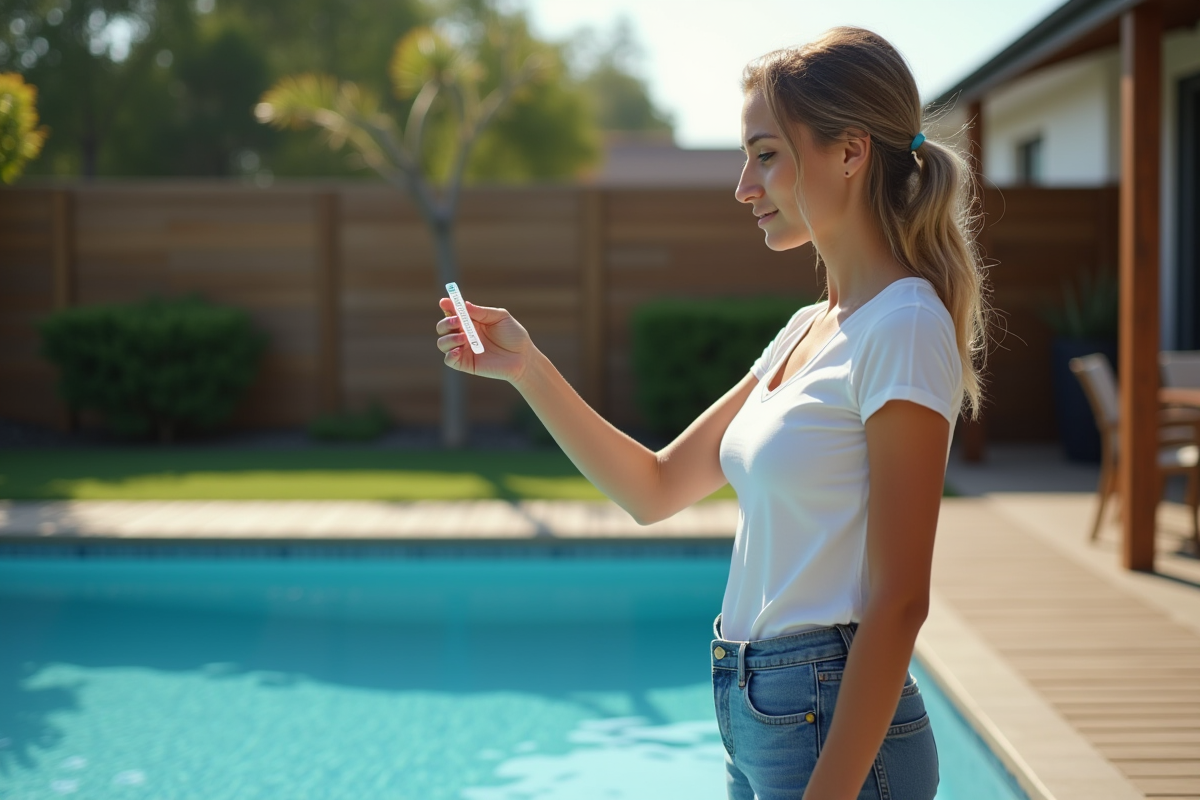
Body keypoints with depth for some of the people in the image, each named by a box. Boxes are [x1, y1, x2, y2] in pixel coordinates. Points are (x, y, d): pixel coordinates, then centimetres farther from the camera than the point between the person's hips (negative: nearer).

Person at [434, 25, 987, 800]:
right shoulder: (808, 330, 11)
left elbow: (897, 602, -19)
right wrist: (526, 367, 5)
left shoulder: (903, 330, -15)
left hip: (832, 726, -8)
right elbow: (655, 488, 13)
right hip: (757, 718, 9)